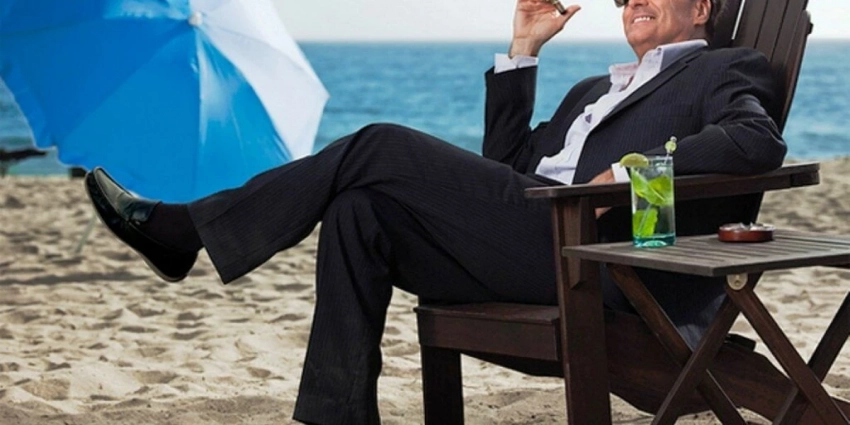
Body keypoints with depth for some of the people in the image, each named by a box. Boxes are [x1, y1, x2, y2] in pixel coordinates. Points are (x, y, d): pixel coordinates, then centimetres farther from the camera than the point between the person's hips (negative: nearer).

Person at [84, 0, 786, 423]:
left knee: (381, 148, -15)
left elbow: (759, 141, -10)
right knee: (357, 211, -14)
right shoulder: (597, 90, 37)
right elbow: (506, 164, 30)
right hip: (525, 251, 8)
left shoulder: (727, 70, 14)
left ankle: (183, 230, -11)